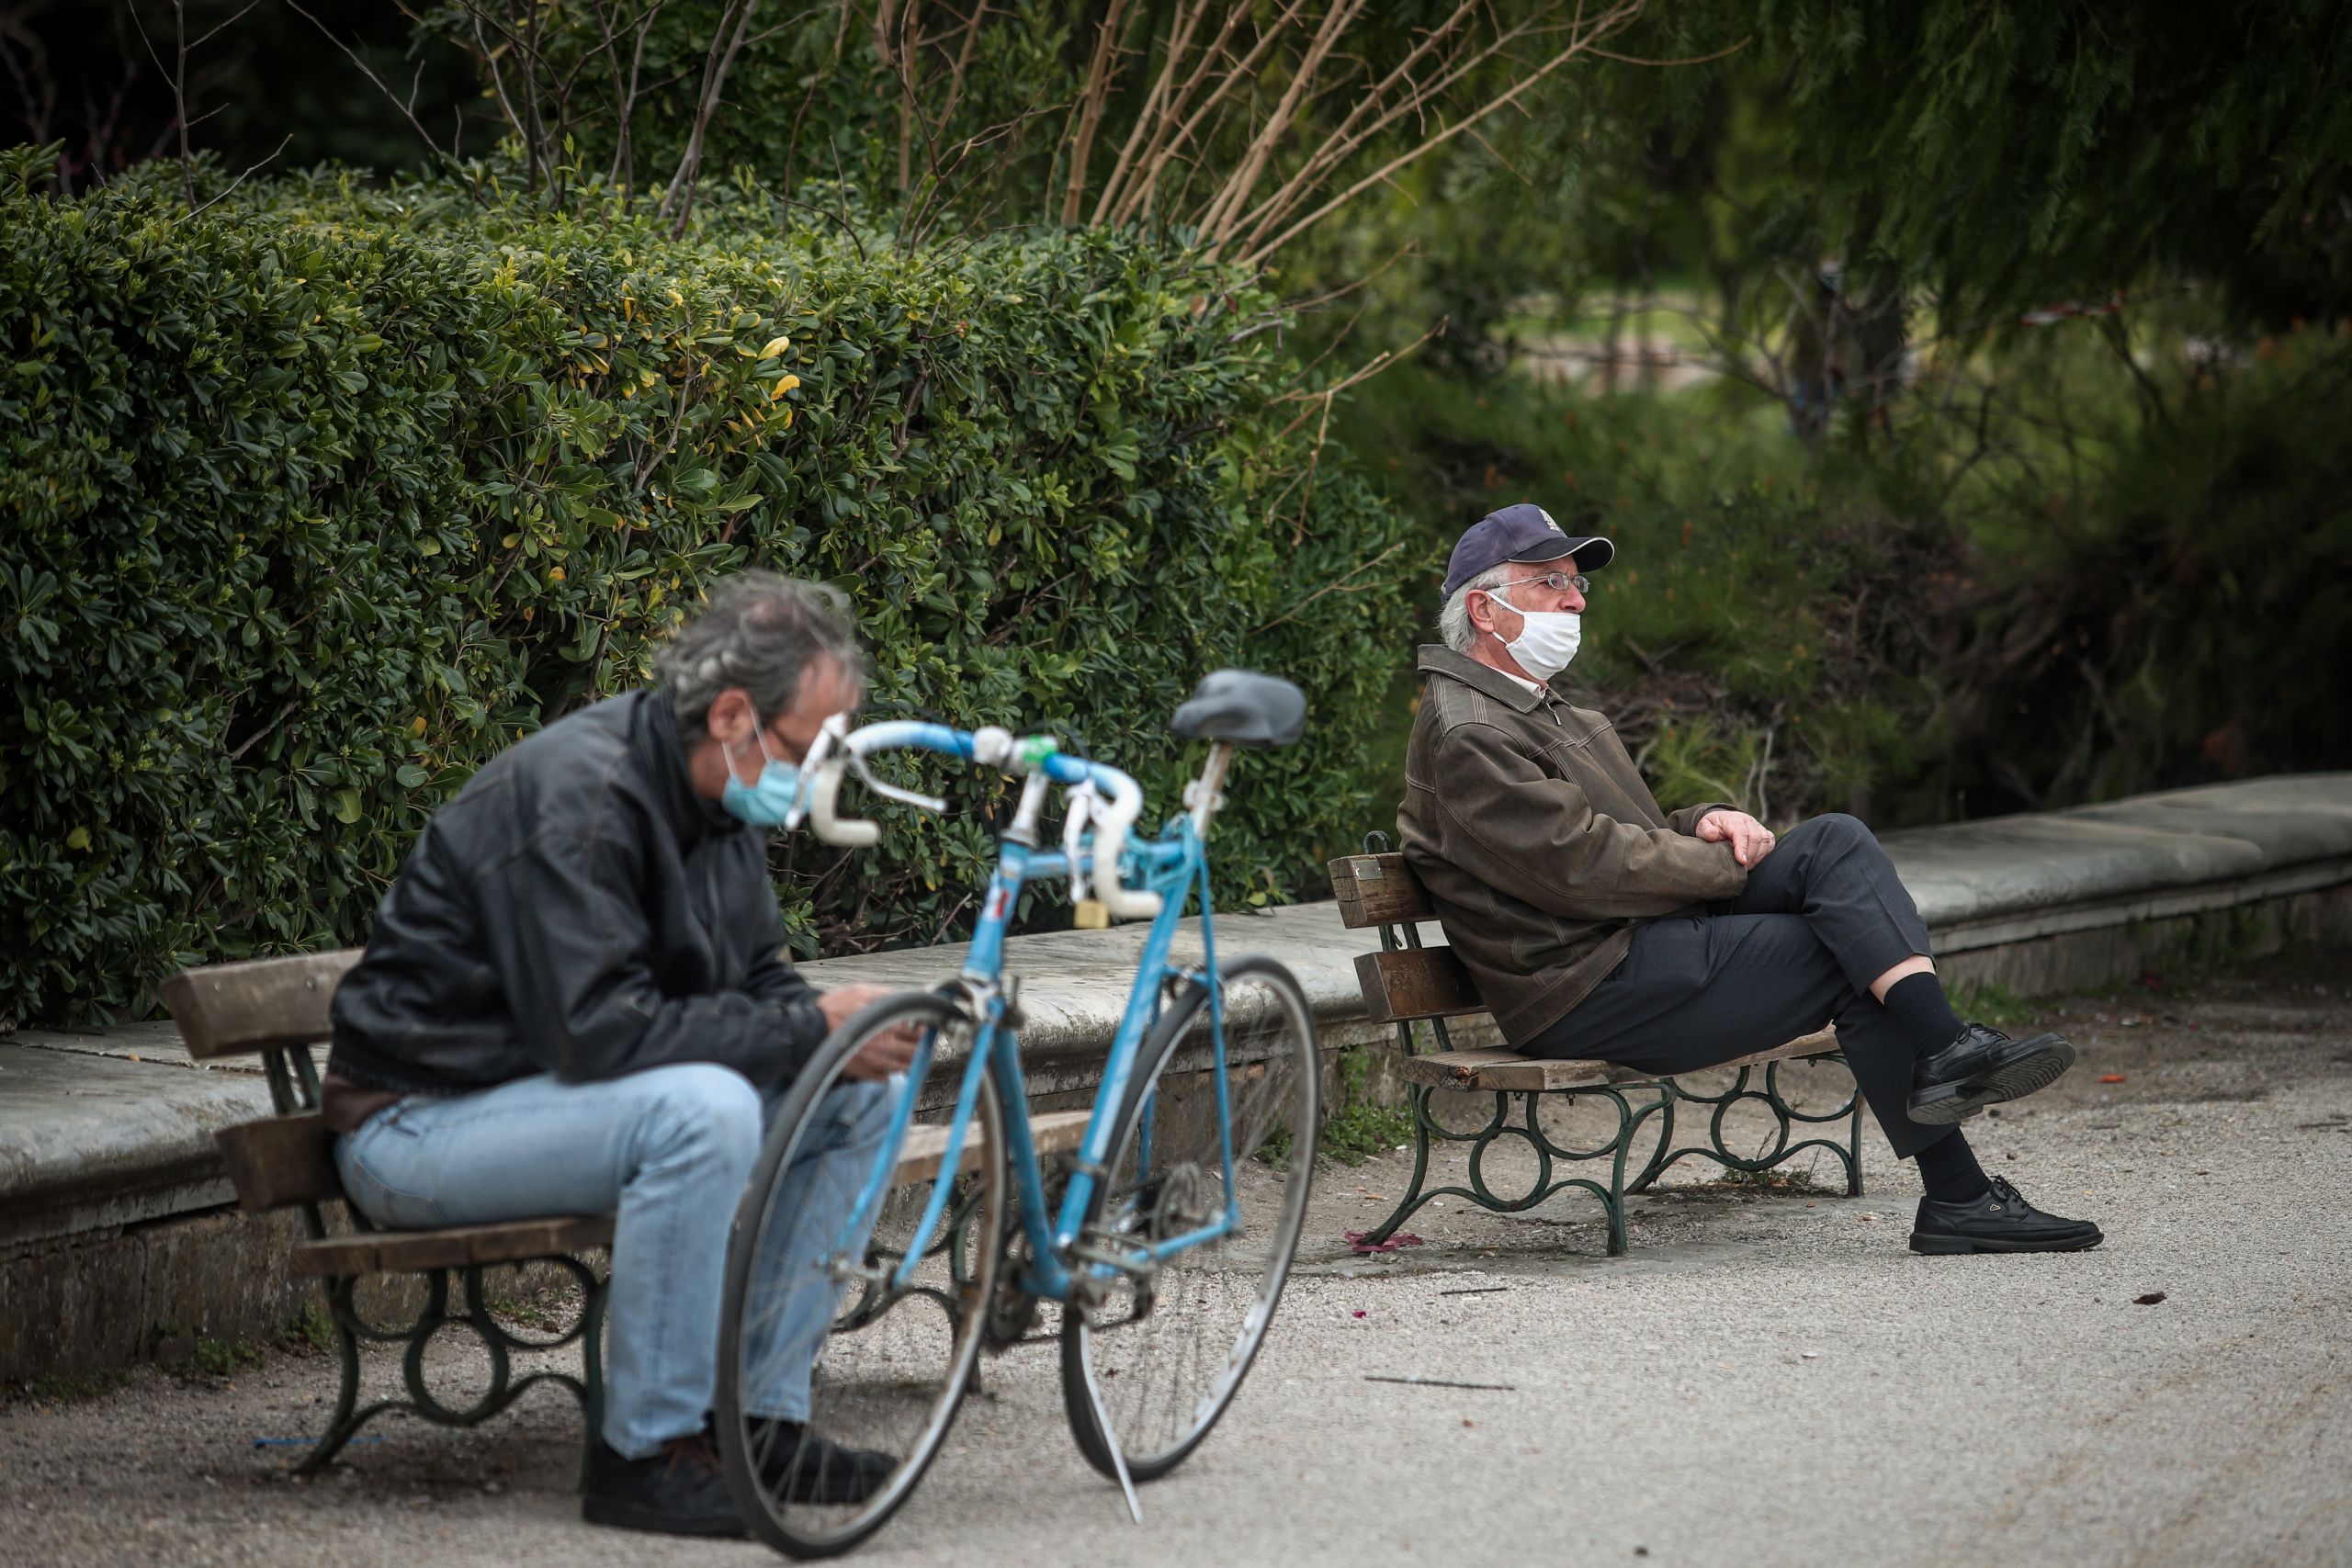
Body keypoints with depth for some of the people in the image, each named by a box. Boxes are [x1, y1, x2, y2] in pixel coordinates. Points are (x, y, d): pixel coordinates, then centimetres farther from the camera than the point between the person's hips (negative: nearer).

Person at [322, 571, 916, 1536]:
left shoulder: (719, 802, 5)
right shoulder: (579, 797, -25)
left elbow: (753, 985, 12)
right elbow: (599, 1029, -31)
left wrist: (842, 1034, -11)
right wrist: (811, 1027, -28)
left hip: (551, 1089, 10)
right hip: (422, 1122, -9)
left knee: (853, 1102, -1)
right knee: (701, 1111, -34)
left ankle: (764, 1421, 2)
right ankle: (644, 1453, -24)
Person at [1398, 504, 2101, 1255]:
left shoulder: (1541, 713, 25)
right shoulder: (1467, 736, -12)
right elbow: (1583, 866, -20)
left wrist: (1704, 825, 2)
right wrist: (1731, 863, -9)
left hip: (1646, 943, 10)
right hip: (1590, 990, -10)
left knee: (1836, 841, -8)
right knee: (1855, 959, -14)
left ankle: (1944, 1051, -18)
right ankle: (1957, 1198, -17)